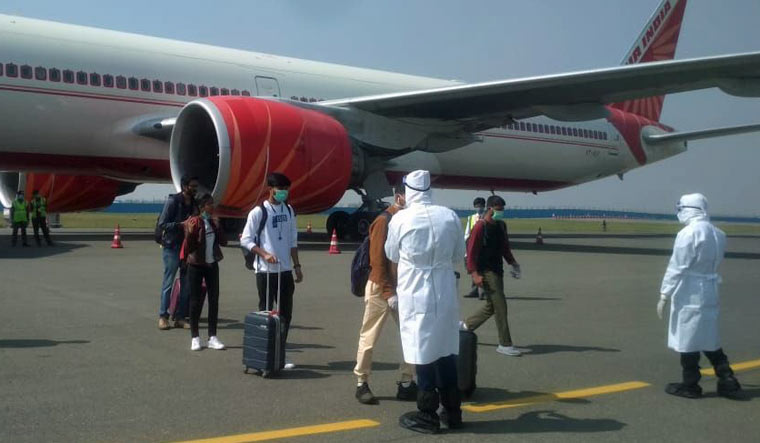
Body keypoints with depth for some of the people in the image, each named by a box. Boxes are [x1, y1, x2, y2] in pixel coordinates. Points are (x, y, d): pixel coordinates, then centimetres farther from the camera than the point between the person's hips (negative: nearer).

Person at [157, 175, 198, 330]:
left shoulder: (194, 203, 9)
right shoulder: (173, 201, -10)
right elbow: (162, 224, -13)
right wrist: (181, 225, -21)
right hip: (172, 246, -6)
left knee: (186, 283, 6)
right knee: (168, 283, -1)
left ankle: (180, 317, 13)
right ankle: (163, 316, 9)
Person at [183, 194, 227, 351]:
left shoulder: (215, 222, 7)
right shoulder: (193, 222, -9)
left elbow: (223, 242, 3)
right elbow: (188, 246, -13)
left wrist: (218, 226, -8)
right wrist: (190, 232, -30)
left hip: (212, 265, 5)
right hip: (196, 266, -5)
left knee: (214, 300, 3)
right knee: (196, 301, 1)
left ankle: (212, 337, 9)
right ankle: (195, 337, 11)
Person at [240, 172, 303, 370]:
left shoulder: (288, 210, 11)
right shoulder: (258, 212, -7)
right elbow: (246, 240, -8)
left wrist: (297, 266, 12)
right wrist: (265, 254, -19)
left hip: (285, 270, 6)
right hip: (265, 271, -6)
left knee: (286, 313, 7)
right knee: (266, 312, 1)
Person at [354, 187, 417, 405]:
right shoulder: (384, 221, -13)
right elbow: (377, 260, -17)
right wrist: (388, 293, -19)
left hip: (404, 288, 7)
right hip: (380, 288, -7)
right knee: (369, 338, 3)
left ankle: (406, 384, 14)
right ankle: (362, 384, 15)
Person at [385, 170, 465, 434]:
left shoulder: (400, 219, -10)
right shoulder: (450, 216, -2)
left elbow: (391, 255, 5)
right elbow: (459, 256, 9)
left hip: (416, 294, -3)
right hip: (445, 293, 3)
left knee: (424, 352, 5)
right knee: (446, 351, 15)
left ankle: (427, 416, 14)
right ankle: (452, 412, 25)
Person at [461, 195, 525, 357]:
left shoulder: (501, 225, 11)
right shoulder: (480, 226, -13)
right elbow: (471, 250, -14)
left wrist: (512, 262, 6)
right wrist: (474, 274, -20)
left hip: (497, 270, 9)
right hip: (486, 272, -9)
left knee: (491, 306, 15)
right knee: (500, 306, -9)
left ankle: (466, 326, 32)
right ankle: (505, 344, -2)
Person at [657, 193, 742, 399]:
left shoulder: (688, 233, -16)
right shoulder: (718, 234, 7)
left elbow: (677, 267, -15)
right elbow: (715, 263, 11)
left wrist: (664, 296, -10)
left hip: (689, 295, -7)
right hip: (710, 292, 7)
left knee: (687, 340, 4)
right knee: (709, 339, 17)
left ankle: (690, 386, 14)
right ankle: (728, 382, 18)